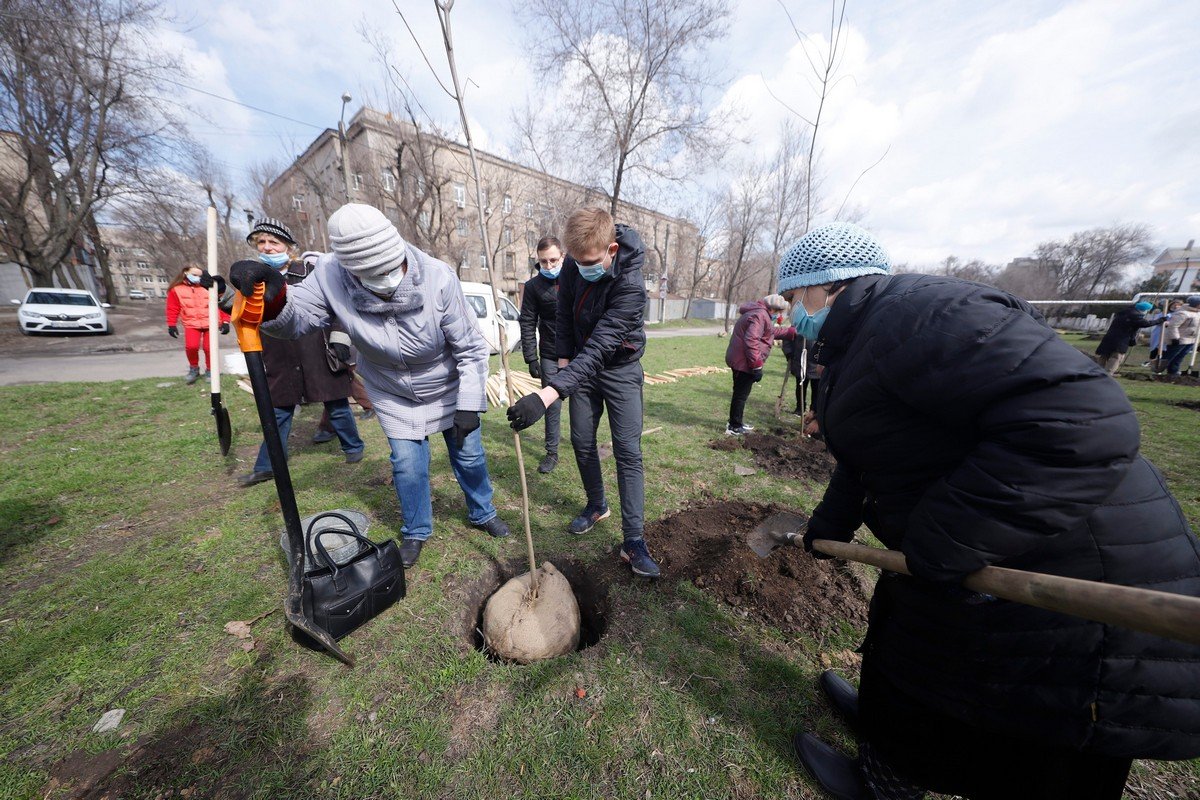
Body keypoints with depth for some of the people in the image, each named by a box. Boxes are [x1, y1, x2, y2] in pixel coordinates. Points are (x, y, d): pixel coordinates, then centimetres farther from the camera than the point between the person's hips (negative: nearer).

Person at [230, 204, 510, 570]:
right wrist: (275, 299, -33)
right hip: (394, 395, 2)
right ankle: (416, 532, 31)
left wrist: (469, 405, -23)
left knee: (468, 454, 10)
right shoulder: (331, 275, -23)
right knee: (408, 464, 4)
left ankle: (483, 513, 37)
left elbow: (471, 347, -22)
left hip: (449, 387, -1)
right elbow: (298, 319, -8)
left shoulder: (438, 278, -30)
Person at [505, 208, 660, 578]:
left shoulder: (630, 285, -30)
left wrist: (546, 396, -48)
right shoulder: (573, 265, -11)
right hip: (582, 365, 5)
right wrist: (562, 362, -1)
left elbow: (598, 348, -40)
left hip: (620, 369, -5)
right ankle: (596, 505, 32)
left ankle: (633, 540, 0)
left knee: (628, 450, -9)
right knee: (582, 442, 9)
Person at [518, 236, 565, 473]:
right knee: (552, 405, 4)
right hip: (550, 355, 0)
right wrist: (531, 359, -5)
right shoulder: (533, 286, 0)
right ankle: (552, 453, 16)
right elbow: (527, 324, 0)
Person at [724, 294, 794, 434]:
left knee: (740, 393, 18)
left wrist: (793, 332, 32)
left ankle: (736, 424, 29)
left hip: (740, 360, 11)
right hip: (744, 362, -11)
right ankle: (734, 427, 6)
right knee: (741, 395, -3)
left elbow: (773, 331, 34)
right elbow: (751, 341, -28)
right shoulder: (760, 315, -17)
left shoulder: (760, 313, 19)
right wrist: (756, 365, -26)